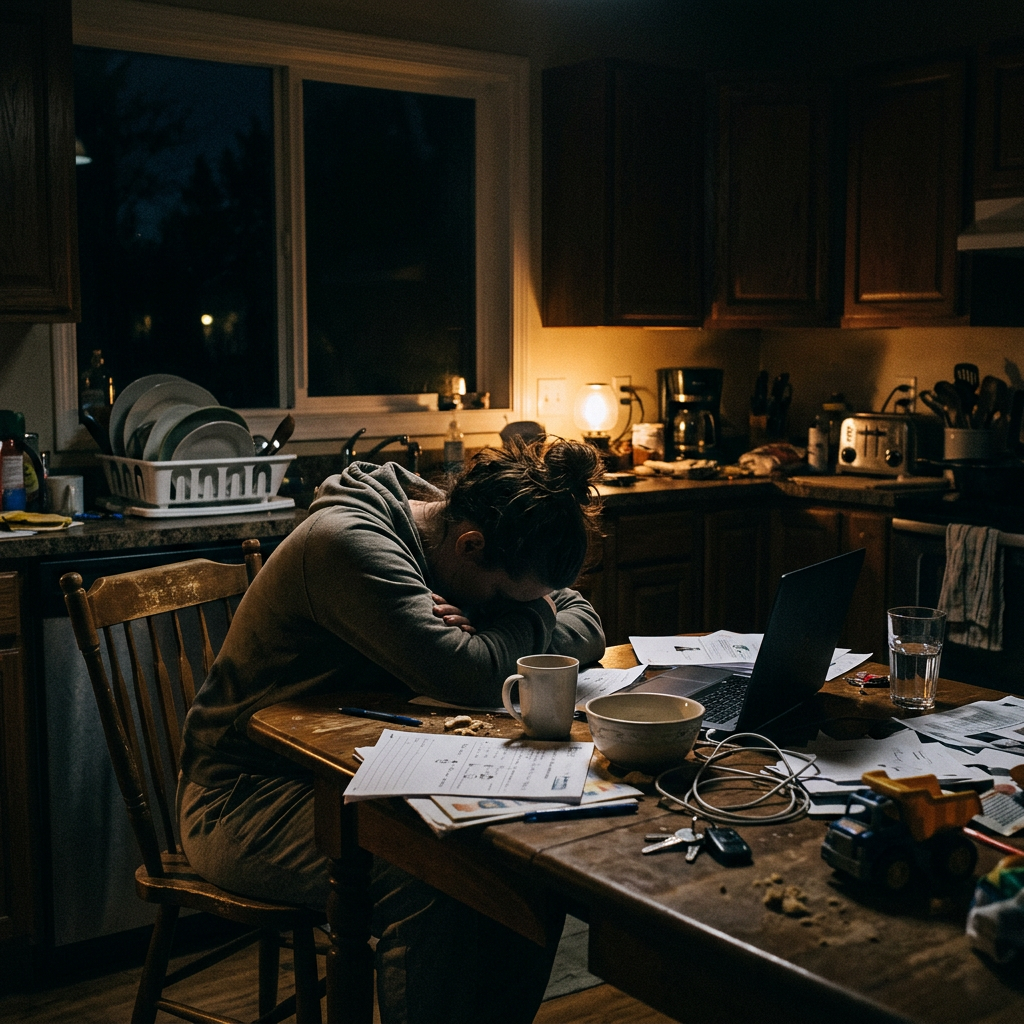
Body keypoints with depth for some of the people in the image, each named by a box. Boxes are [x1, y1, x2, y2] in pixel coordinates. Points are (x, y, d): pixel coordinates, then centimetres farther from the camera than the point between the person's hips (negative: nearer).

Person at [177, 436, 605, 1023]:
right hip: (250, 796, -7)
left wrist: (489, 628, -17)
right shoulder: (349, 542, -25)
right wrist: (534, 616, -14)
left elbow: (587, 628, 2)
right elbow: (467, 677, -34)